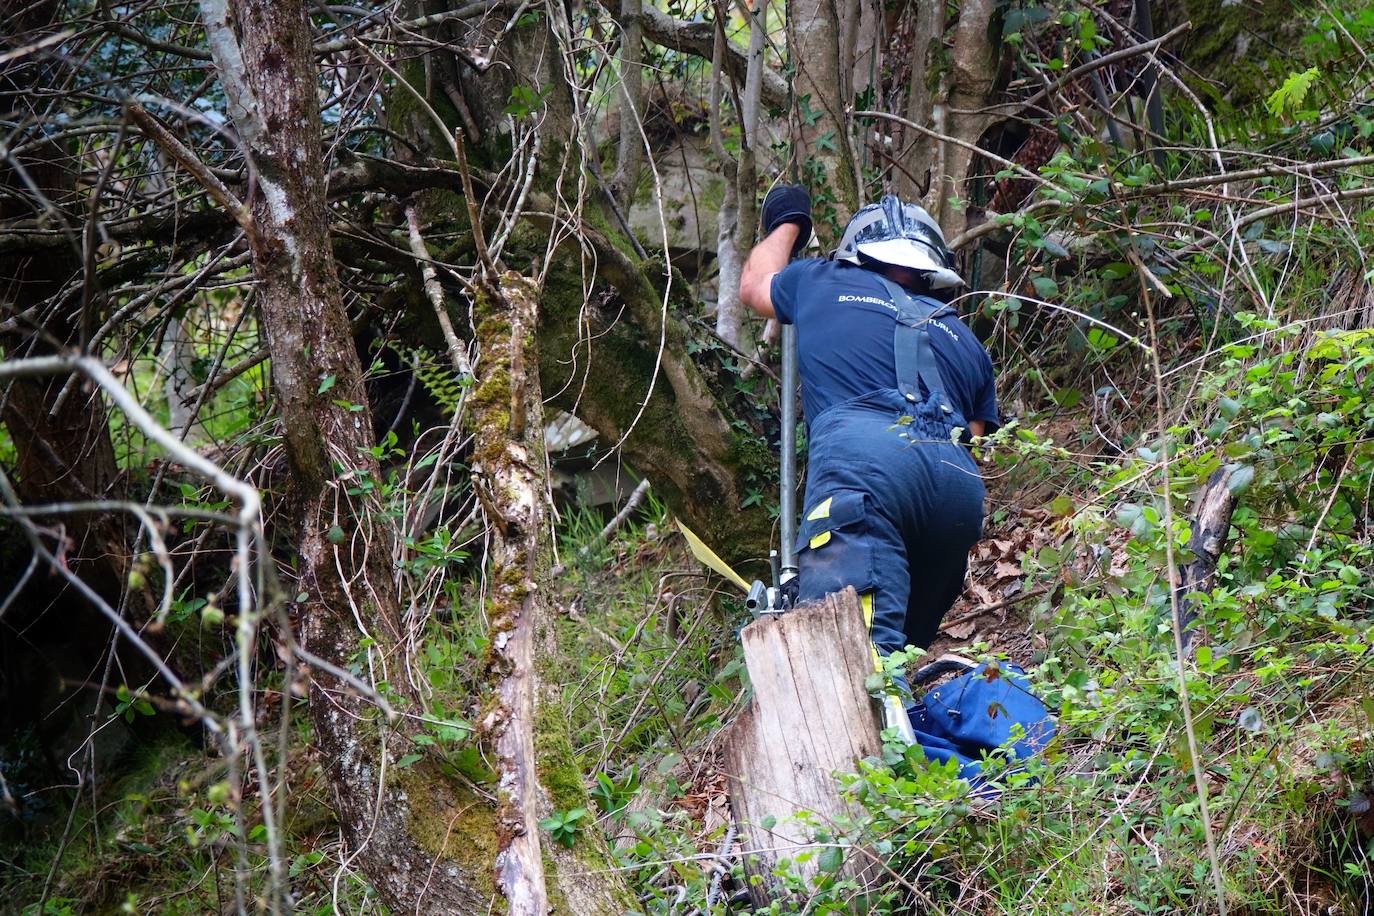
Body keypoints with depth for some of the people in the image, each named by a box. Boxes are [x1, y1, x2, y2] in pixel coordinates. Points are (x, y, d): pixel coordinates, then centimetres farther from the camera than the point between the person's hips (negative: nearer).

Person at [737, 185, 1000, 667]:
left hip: (862, 452, -4)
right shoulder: (963, 338, 33)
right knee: (905, 643, 15)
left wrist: (786, 224, 67)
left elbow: (753, 284, 48)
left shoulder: (825, 283, 27)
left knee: (861, 648, -22)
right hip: (960, 484, 4)